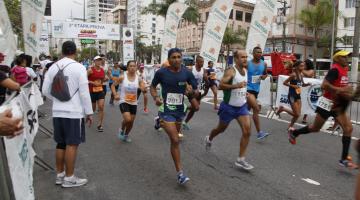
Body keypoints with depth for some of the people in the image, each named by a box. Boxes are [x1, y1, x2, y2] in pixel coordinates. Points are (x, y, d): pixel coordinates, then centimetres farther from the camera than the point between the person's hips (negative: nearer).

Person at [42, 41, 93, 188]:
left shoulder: (53, 68, 5)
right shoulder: (79, 67, -11)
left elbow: (45, 90, 9)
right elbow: (84, 92, -13)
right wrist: (89, 112, -6)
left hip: (57, 112, 6)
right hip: (74, 112, -6)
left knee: (61, 143, 15)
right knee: (72, 144, 3)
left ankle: (59, 175, 26)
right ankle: (69, 178, 11)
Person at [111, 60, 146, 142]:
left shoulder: (138, 78, -3)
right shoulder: (122, 77, -9)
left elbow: (144, 89, -7)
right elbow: (113, 85, -1)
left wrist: (143, 88, -30)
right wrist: (115, 95, -15)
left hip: (134, 103, 3)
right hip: (124, 101, -3)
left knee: (131, 121, 10)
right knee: (127, 119, -21)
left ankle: (126, 135, 38)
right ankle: (122, 130, 12)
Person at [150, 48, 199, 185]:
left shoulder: (187, 73, -5)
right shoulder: (161, 72, -10)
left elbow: (196, 90, 0)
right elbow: (152, 86, 5)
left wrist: (193, 93, -23)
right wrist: (156, 98, -14)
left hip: (180, 110, 4)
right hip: (166, 111, -4)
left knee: (174, 139, 23)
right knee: (175, 140, -11)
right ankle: (180, 173, -1)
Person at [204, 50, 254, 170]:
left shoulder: (245, 71, 6)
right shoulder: (231, 71, -17)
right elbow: (220, 85, -27)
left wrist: (245, 93, 13)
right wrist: (236, 86, -35)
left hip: (242, 106, 6)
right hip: (229, 106, -6)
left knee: (247, 131, -9)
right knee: (221, 129, 15)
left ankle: (240, 160, -1)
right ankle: (209, 139, 49)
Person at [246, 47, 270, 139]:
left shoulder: (264, 64, 4)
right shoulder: (247, 63, -11)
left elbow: (265, 74, 20)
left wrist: (264, 76, -2)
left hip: (256, 89, 6)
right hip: (248, 88, -6)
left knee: (248, 109, 20)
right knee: (256, 109, -18)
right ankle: (259, 132, -14)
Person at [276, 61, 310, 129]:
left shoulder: (301, 75, 6)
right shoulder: (293, 75, -16)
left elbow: (302, 84, 19)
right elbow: (284, 83, -14)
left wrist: (307, 84, -1)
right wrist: (293, 86, -23)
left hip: (298, 96, 7)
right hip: (292, 96, -7)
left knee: (298, 114, 6)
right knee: (296, 114, -5)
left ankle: (291, 126, 25)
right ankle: (282, 109, 15)